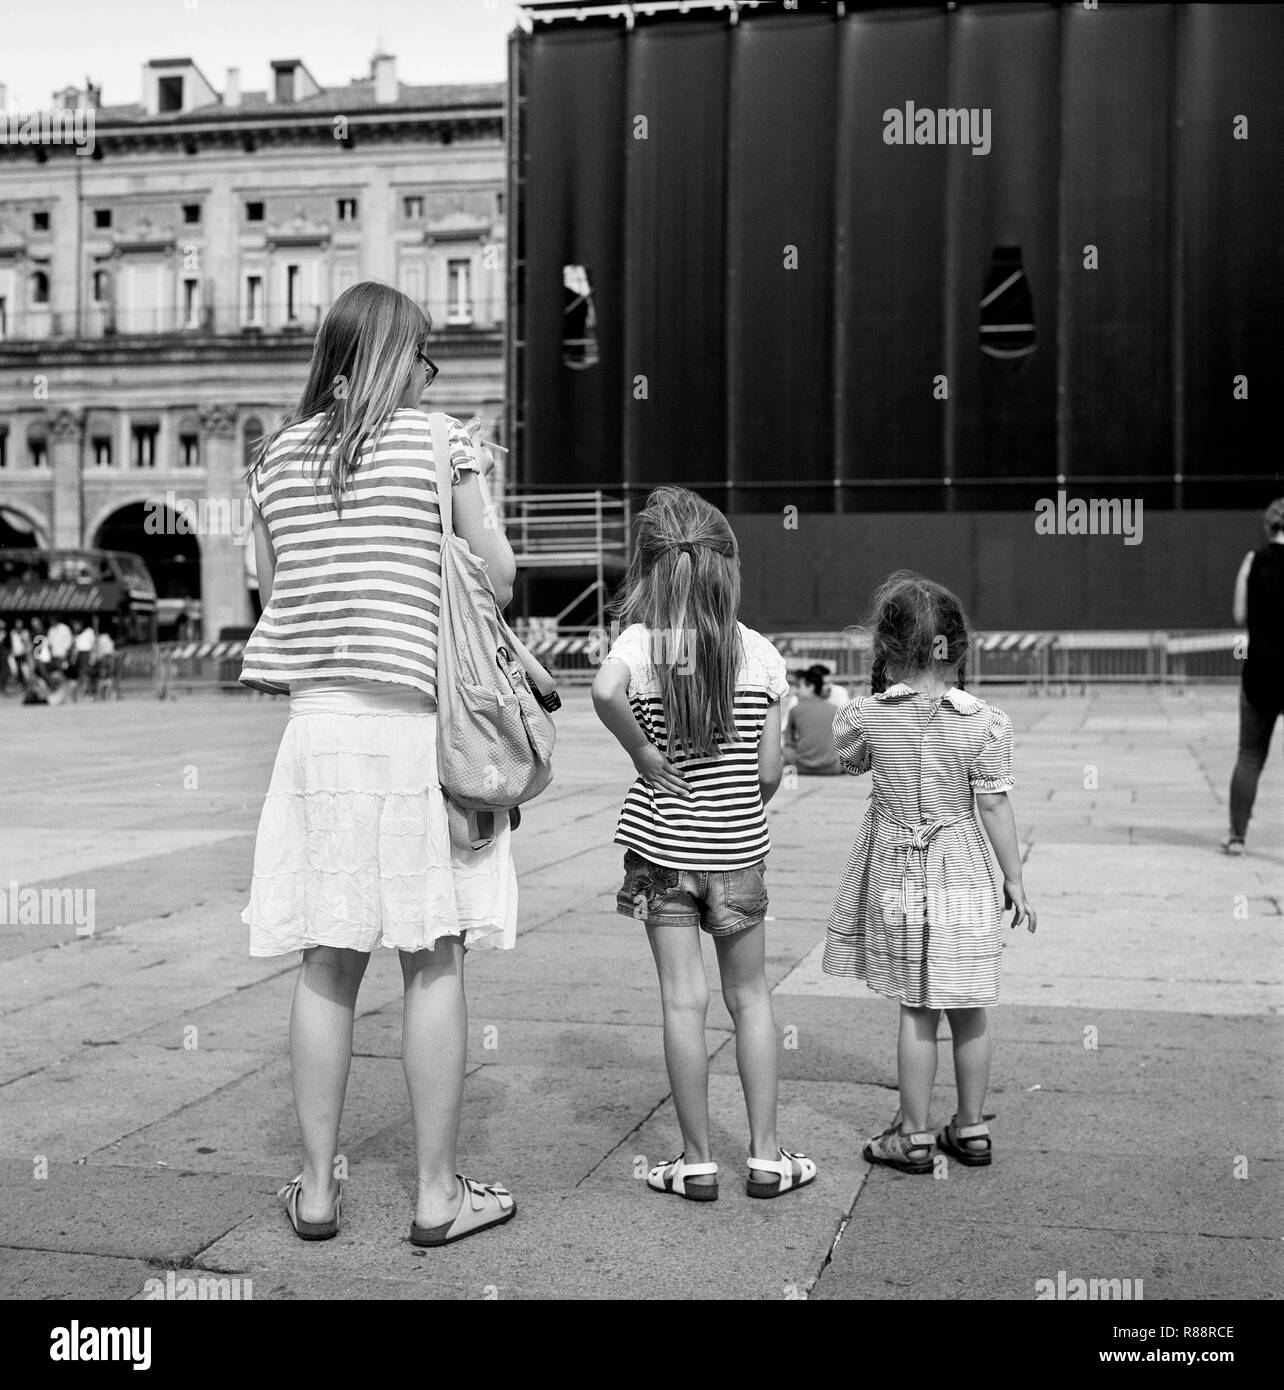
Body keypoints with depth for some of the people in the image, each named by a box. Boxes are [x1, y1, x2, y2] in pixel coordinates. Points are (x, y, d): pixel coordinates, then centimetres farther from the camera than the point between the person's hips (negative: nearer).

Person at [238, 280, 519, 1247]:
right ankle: (438, 1193, 10)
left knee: (328, 963, 10)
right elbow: (500, 578, -3)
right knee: (435, 964, 3)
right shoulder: (440, 443, -3)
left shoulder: (279, 457, 9)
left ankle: (317, 1187, 18)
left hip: (317, 723, 4)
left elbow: (271, 585, 14)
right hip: (418, 725, -4)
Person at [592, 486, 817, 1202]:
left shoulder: (641, 642, -9)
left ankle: (698, 1161, 11)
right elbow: (770, 771, -4)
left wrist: (643, 753, -18)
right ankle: (767, 1154, 18)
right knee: (750, 997, 13)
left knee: (683, 1001, 5)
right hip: (739, 848, 1)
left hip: (663, 847, -1)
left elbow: (606, 690, -33)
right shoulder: (762, 653, -4)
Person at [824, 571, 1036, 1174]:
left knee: (917, 1011, 8)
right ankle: (971, 1129, 26)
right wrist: (1015, 882, 2)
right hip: (962, 873, 0)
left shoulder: (865, 715, -10)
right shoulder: (983, 722, -12)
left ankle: (914, 1137, 16)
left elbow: (851, 763, 12)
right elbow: (995, 808, -8)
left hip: (897, 872, 0)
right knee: (968, 1010, 13)